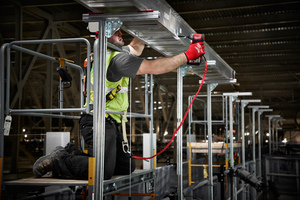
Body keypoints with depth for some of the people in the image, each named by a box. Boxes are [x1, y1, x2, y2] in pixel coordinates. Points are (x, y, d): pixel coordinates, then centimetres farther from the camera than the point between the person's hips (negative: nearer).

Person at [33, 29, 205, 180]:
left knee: (128, 166, 10)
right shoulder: (116, 57, -15)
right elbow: (153, 67, -19)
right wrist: (187, 56, -14)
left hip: (110, 124, 11)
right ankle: (58, 161, -2)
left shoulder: (115, 53, 16)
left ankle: (74, 154, 15)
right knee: (103, 171, -22)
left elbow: (135, 48, 33)